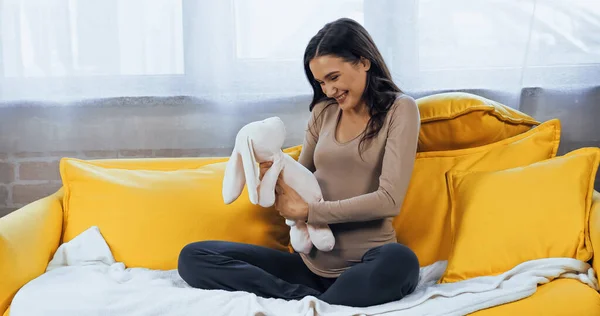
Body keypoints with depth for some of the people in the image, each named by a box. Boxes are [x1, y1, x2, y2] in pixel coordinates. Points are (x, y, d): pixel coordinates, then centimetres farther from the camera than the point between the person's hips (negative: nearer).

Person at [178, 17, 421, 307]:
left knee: (399, 262, -41)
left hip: (365, 267, -5)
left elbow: (389, 200, -13)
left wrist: (306, 211, -12)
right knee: (193, 257, -9)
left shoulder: (399, 109, -1)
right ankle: (313, 300, -23)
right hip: (312, 263, 6)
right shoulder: (323, 112, 14)